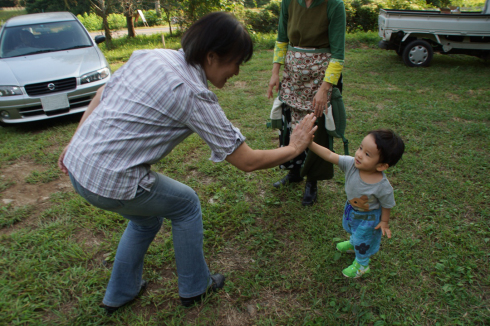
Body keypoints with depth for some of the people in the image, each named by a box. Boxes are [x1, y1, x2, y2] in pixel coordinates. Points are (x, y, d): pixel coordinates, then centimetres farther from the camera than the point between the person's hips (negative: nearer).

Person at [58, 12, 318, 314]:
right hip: (109, 182, -8)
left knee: (146, 219, 28)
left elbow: (101, 95, 13)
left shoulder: (148, 55, 5)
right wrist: (294, 148, 3)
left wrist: (76, 142, 23)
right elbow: (247, 161, -12)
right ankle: (194, 288, 32)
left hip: (76, 164, 8)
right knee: (186, 204, 14)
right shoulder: (194, 96, -17)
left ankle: (119, 294, 46)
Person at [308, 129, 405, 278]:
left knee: (363, 241, 20)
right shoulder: (351, 164, -33)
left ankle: (361, 264, 50)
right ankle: (353, 244, 69)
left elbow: (387, 205, -21)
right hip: (351, 209, 5)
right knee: (353, 230, 35)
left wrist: (384, 222, -6)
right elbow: (330, 155, -34)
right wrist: (310, 144, -46)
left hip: (368, 218, -5)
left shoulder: (382, 186, -39)